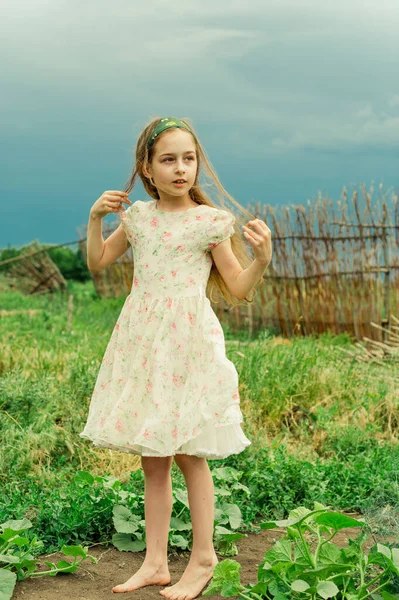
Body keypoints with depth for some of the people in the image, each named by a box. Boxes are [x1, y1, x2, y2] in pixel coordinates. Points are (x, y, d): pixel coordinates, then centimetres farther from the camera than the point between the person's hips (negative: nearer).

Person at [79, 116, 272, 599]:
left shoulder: (210, 221, -3)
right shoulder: (138, 216, 8)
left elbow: (239, 291, -2)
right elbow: (97, 262, 19)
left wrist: (262, 257, -18)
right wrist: (95, 218, 6)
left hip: (188, 343, -4)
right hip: (141, 341, 4)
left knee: (189, 455, 1)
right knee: (152, 459, 10)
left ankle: (203, 558, 17)